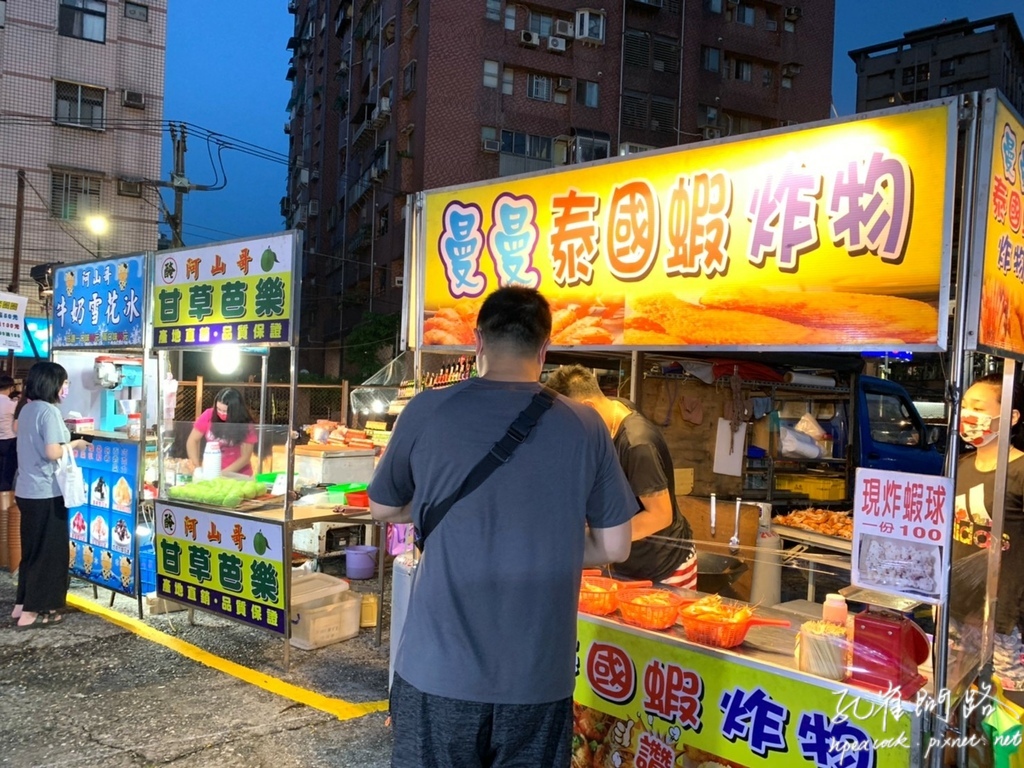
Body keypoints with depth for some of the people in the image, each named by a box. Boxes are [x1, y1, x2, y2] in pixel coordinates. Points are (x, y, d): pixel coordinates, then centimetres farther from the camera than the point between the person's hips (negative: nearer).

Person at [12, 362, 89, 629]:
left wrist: (65, 442, 15)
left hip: (27, 490, 9)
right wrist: (73, 444, -8)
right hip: (45, 492, -9)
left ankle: (22, 604, 26)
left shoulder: (27, 409, 10)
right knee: (48, 552, 2)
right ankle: (31, 612, 8)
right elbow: (52, 452, -24)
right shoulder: (49, 411, -17)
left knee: (32, 549, 19)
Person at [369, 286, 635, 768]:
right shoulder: (584, 426, -6)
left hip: (438, 668, 0)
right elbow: (614, 548, 1)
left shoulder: (428, 411, -8)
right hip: (539, 675, 1)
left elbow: (382, 508, 7)